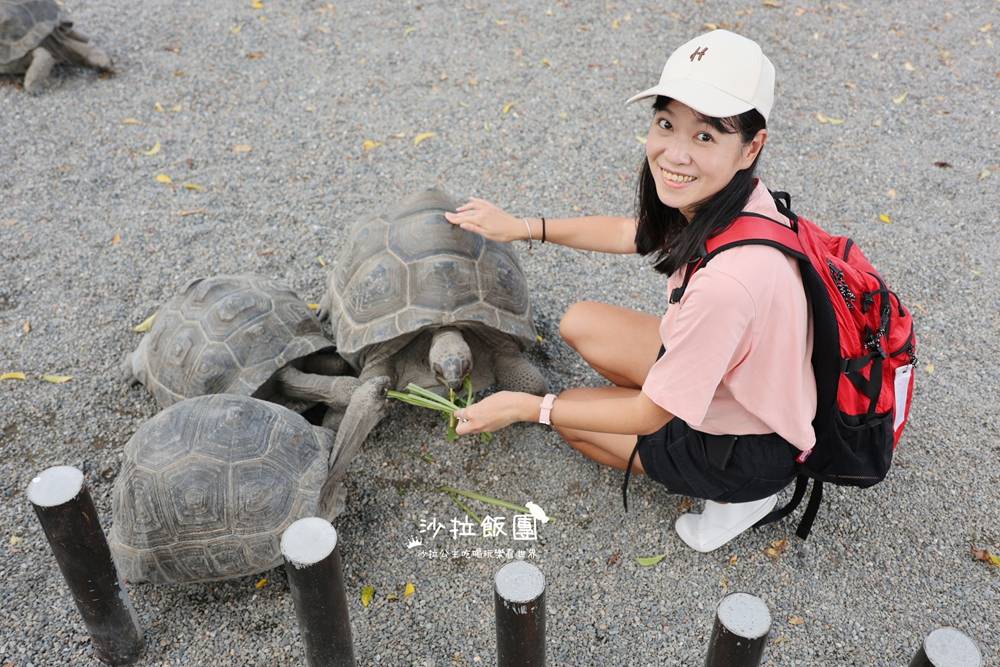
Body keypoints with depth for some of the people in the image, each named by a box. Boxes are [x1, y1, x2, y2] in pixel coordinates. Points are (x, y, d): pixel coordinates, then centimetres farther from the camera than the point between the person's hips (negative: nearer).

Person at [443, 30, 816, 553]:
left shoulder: (726, 280, -40)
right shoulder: (721, 195, -16)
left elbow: (651, 415, -25)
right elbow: (633, 234, 8)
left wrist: (526, 408, -16)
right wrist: (524, 227, 6)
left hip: (751, 448, -7)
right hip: (725, 376, 7)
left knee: (569, 420, 7)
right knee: (579, 322, 9)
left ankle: (734, 497, 8)